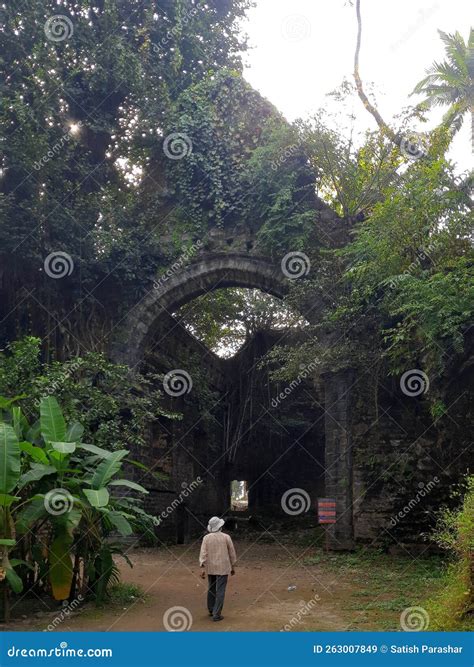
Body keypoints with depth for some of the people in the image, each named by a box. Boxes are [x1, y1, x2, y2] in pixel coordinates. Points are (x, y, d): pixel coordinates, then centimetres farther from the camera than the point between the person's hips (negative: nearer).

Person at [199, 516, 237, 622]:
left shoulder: (206, 538, -4)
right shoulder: (226, 537, -7)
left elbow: (203, 553, -10)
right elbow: (232, 553, -2)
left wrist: (203, 569, -10)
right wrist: (233, 567, 9)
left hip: (210, 568, 3)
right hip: (223, 568, -3)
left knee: (211, 589, 20)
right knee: (220, 591, -1)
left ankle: (211, 610, 32)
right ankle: (216, 614, -4)